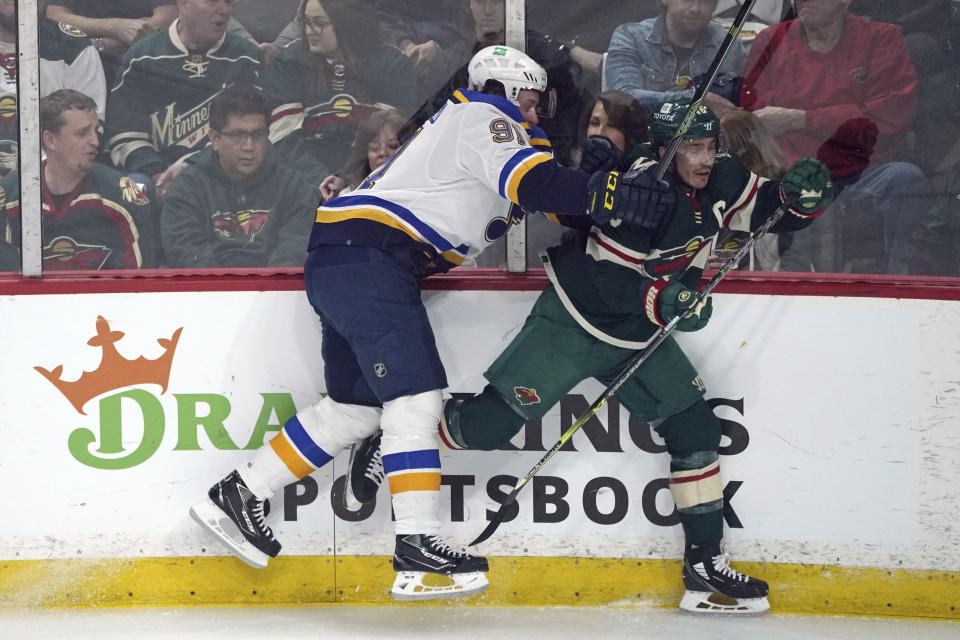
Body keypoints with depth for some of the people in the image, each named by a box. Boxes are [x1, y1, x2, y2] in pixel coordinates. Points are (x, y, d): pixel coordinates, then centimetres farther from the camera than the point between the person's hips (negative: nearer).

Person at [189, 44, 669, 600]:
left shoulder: (472, 124, 29)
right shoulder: (482, 116, -2)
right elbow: (533, 183, -19)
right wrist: (608, 193, -25)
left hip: (340, 262, 11)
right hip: (366, 256, -11)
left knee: (356, 406, 14)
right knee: (415, 393, -15)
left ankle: (237, 494, 20)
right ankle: (418, 553, -21)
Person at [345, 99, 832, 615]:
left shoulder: (722, 180, -3)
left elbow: (769, 210, 6)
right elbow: (608, 276, -27)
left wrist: (799, 196, -16)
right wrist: (660, 298, -42)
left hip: (637, 334, 7)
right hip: (574, 319, -7)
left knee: (695, 429, -1)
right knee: (491, 423, -11)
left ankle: (706, 564, 6)